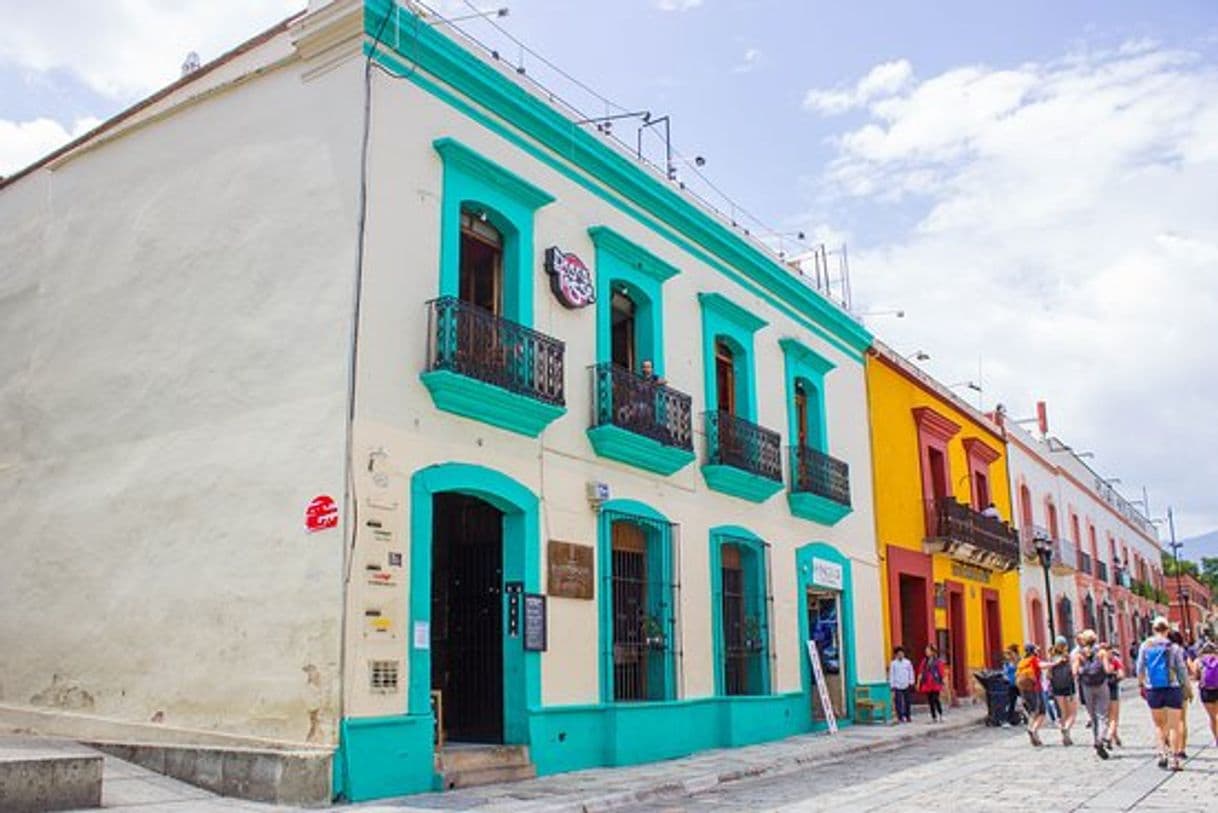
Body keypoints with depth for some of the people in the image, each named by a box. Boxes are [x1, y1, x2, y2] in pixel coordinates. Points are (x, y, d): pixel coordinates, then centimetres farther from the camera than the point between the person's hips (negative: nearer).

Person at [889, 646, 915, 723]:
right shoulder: (893, 664, -3)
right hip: (898, 686, -2)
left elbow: (911, 673, 8)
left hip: (906, 686, 2)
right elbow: (891, 675, 0)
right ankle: (900, 718, 2)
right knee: (898, 702, -5)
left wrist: (911, 683, 4)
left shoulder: (908, 662, 3)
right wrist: (892, 686, -3)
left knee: (907, 702, 7)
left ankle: (907, 717, 20)